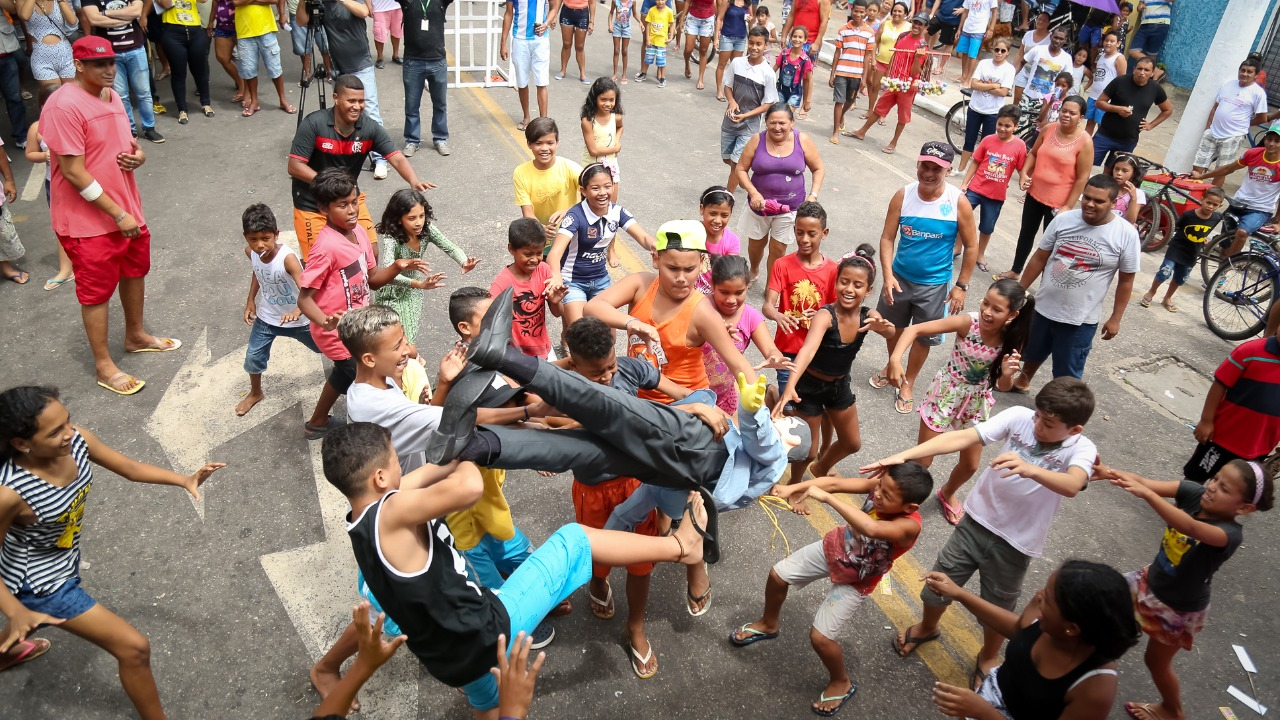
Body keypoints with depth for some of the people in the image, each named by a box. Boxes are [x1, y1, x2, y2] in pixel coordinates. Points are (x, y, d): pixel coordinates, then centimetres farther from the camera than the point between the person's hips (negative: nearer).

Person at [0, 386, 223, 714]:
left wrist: (185, 480, -16)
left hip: (65, 562, 7)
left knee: (36, 618, 42)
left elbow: (131, 469, -6)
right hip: (41, 583, -7)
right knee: (134, 648, -3)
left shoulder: (78, 441, -23)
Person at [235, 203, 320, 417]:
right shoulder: (250, 252, -17)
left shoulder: (287, 257, -36)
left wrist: (297, 311, -65)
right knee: (253, 357, 10)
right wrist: (251, 300, 5)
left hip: (297, 319, -4)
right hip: (266, 317, 4)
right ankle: (255, 393, 40)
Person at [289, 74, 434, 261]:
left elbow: (396, 158, -20)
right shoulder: (313, 124, -19)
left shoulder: (370, 128, -11)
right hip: (311, 205, -3)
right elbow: (294, 166, -18)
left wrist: (414, 181, -40)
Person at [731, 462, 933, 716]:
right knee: (777, 575, 15)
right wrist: (793, 488, -41)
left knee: (819, 636, -8)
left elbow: (871, 528, -56)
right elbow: (835, 483, -27)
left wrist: (826, 497, -55)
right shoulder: (883, 487, -23)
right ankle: (768, 625, 47)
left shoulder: (909, 525, -38)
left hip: (854, 581, -5)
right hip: (833, 547, 6)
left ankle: (841, 683, 25)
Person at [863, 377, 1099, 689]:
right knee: (938, 585, 15)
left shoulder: (1082, 450, -18)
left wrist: (1029, 469, -61)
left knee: (996, 610, 17)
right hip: (976, 522, 2)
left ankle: (988, 657, 50)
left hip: (1015, 544, -2)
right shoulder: (1019, 417, -15)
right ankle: (927, 627, 49)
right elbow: (962, 438, -25)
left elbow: (1072, 486, -40)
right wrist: (903, 455, -35)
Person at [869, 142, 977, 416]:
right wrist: (888, 274, -21)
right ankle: (893, 366, 49)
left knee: (923, 337, 12)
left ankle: (907, 382, 35)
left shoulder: (958, 203, -16)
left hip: (934, 285, -2)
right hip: (899, 277, 2)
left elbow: (971, 246, -8)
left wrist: (961, 285, -9)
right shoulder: (903, 196, -13)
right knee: (892, 328, 21)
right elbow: (887, 238, -10)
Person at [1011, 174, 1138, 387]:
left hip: (1080, 320, -3)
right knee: (1032, 353, 27)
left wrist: (1115, 319, -4)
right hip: (1043, 308, 4)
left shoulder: (1126, 234, -13)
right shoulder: (1063, 220, -7)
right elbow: (1039, 258, 2)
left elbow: (1126, 280, -5)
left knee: (1067, 375, 8)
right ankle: (1022, 381, 55)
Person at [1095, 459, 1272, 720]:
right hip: (1152, 581, 5)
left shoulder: (1230, 534, -34)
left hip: (1179, 608, -5)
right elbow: (1143, 483, -33)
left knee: (1156, 661, 18)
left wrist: (1146, 494, -68)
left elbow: (1190, 527, -56)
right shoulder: (1195, 494, -19)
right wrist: (1107, 472, -52)